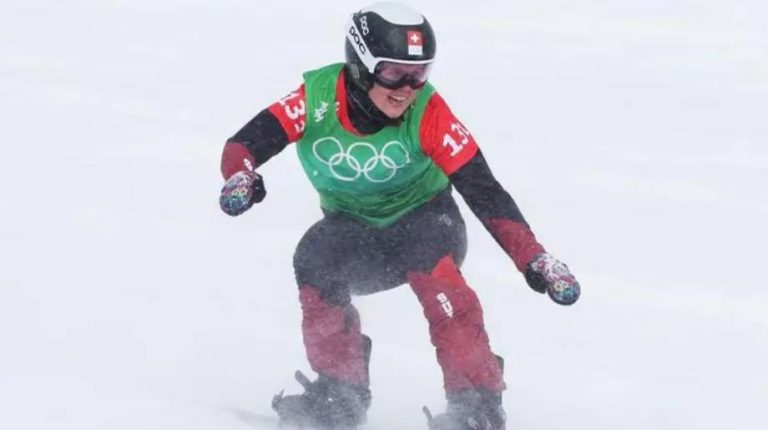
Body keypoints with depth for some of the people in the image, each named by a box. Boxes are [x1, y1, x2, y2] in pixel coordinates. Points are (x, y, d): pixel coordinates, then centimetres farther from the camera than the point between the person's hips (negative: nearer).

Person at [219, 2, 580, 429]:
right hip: (353, 230, 2)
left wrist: (534, 259, -34)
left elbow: (483, 191, -26)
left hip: (424, 221, -2)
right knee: (314, 262, -28)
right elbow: (244, 144, -23)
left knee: (432, 266, -34)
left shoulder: (427, 112, -24)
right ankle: (341, 391, -11)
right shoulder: (317, 99, -20)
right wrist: (242, 177, -48)